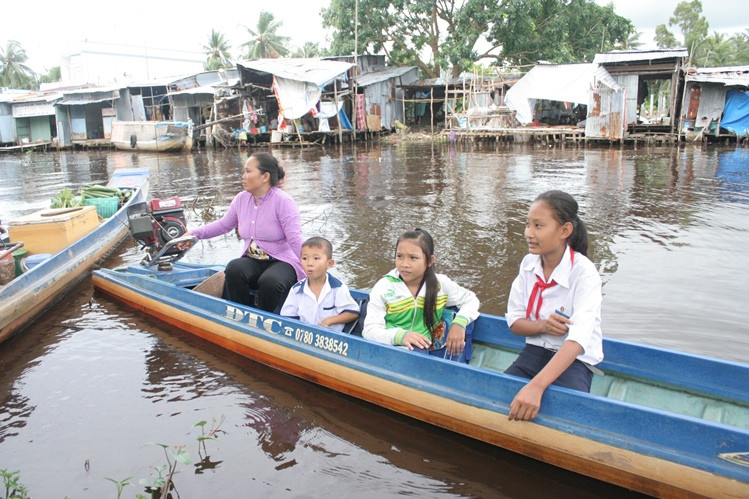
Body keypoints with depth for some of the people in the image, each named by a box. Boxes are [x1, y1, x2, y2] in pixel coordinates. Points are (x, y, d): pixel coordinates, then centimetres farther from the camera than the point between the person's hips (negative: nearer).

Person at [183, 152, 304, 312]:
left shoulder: (283, 201, -12)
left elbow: (295, 241, -18)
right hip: (253, 261, 5)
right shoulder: (241, 199, 7)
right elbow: (223, 225, 22)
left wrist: (304, 274, -25)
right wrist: (193, 234, 15)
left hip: (283, 262, -5)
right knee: (234, 269, -28)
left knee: (269, 282, -36)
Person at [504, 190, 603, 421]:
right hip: (535, 351, 5)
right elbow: (514, 321, 5)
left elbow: (578, 338, -31)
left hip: (574, 359, -4)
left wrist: (536, 386, -43)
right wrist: (543, 325, -20)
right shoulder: (529, 264, -1)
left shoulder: (583, 272, -18)